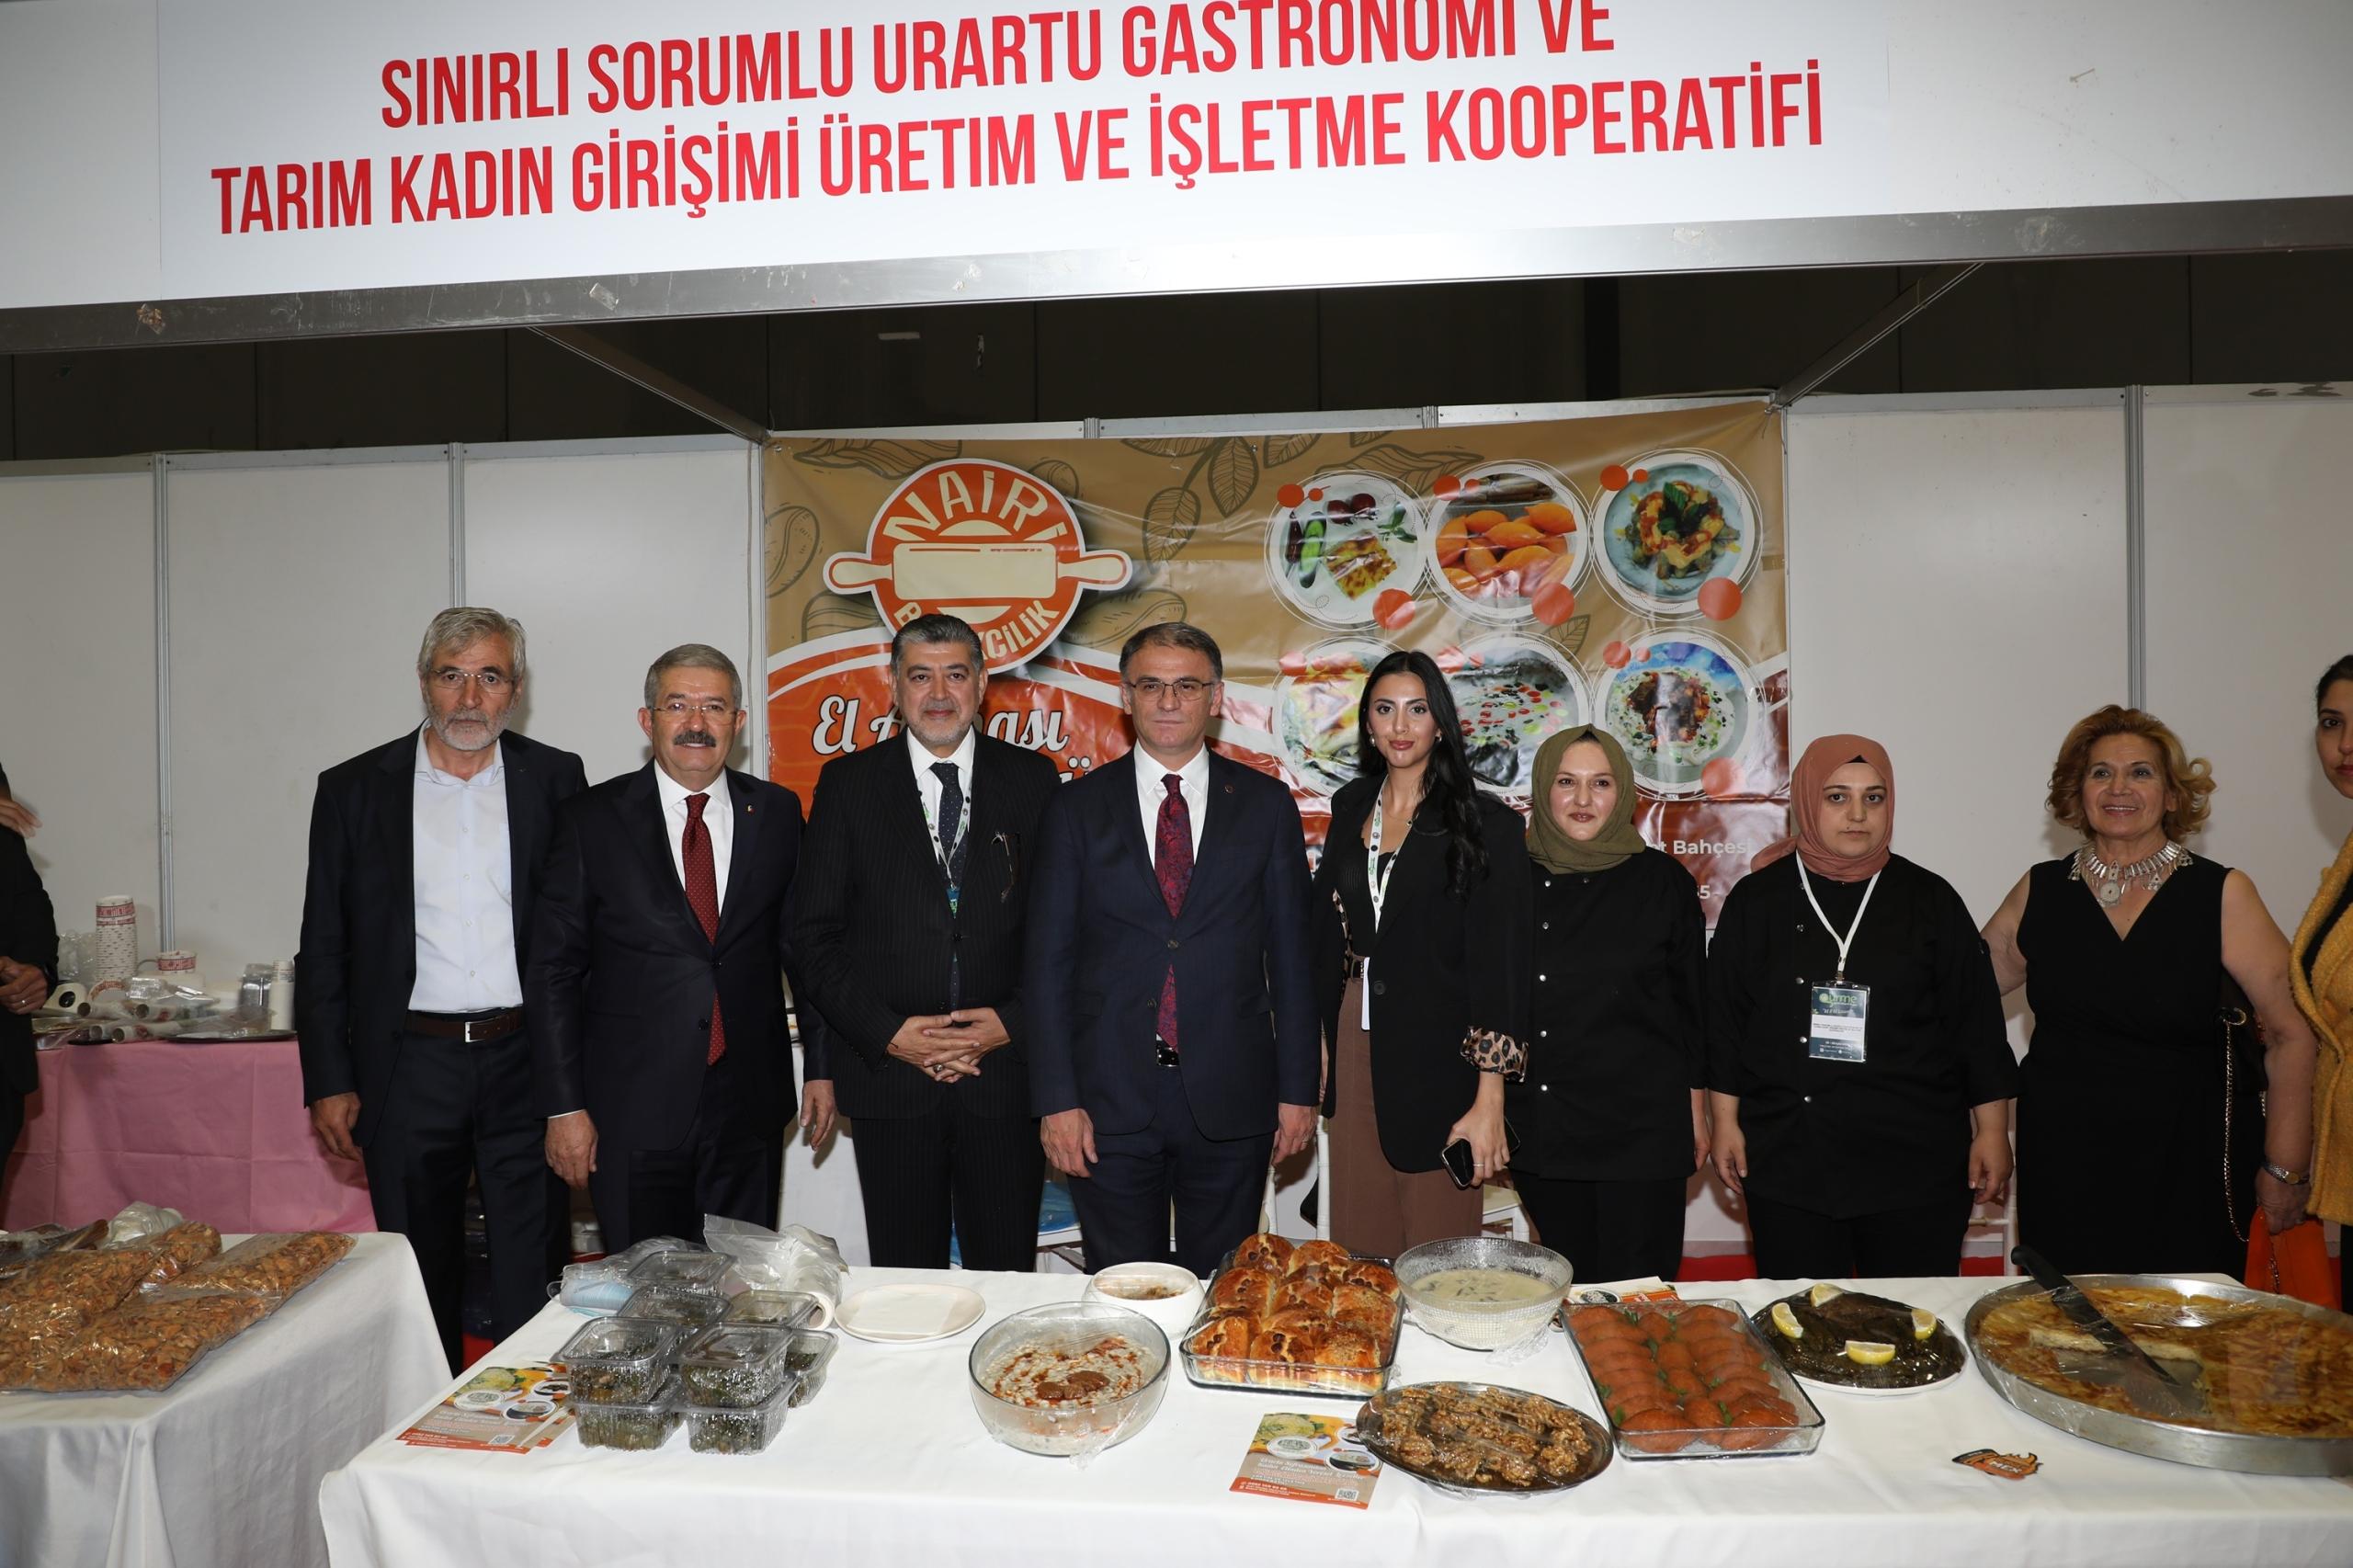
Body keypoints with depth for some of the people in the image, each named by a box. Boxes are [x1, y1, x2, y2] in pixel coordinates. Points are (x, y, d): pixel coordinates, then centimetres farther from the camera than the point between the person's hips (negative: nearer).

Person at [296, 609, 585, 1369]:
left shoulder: (555, 779, 3)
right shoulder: (354, 789, 3)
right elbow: (324, 950, 5)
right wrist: (329, 1082, 0)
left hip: (527, 1062, 0)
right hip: (409, 1069, 1)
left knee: (534, 1281, 7)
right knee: (421, 1284, 12)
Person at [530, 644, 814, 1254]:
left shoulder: (777, 813, 4)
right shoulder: (591, 819, -2)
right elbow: (553, 970, -1)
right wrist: (563, 1107, -5)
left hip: (749, 1109, 2)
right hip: (632, 1111, -1)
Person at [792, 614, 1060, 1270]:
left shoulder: (1032, 779, 4)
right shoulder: (848, 783, 3)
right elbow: (814, 934, 1)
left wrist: (1013, 1022, -9)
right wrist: (886, 1033, -9)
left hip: (1005, 1071, 0)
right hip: (886, 1069, 0)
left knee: (1008, 1275, 8)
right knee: (905, 1281, 10)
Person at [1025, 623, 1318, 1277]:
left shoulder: (1267, 805, 4)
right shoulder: (1074, 810, 2)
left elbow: (1291, 957, 5)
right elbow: (1047, 963, 1)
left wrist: (1298, 1088, 2)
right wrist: (1056, 1099, -5)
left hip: (1232, 1104, 0)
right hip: (1109, 1101, 0)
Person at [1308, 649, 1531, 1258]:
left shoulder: (1485, 823, -8)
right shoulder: (1351, 807, 9)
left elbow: (1499, 962, -12)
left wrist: (1490, 1099, -16)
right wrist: (1321, 1040, 5)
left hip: (1436, 1055, -4)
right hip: (1356, 1043, 5)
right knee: (1359, 1252, 13)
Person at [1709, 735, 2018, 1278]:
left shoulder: (1930, 899, 5)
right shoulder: (1757, 900, 4)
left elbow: (1977, 1022, 6)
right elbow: (1723, 1021, 5)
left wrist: (1992, 1132, 4)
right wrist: (1725, 1122, 3)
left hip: (1916, 1158, 0)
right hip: (1788, 1160, 0)